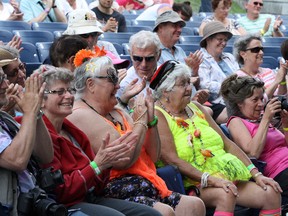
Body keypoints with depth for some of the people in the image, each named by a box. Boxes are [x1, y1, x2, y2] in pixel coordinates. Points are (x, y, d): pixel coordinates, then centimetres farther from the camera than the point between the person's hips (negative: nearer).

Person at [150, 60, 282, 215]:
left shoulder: (195, 108, 17)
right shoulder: (157, 116, -4)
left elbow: (227, 143, 15)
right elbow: (172, 159, -16)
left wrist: (256, 174, 5)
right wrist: (210, 179, -24)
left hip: (225, 178, 7)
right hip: (191, 184, -7)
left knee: (271, 193, -12)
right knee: (226, 195, -35)